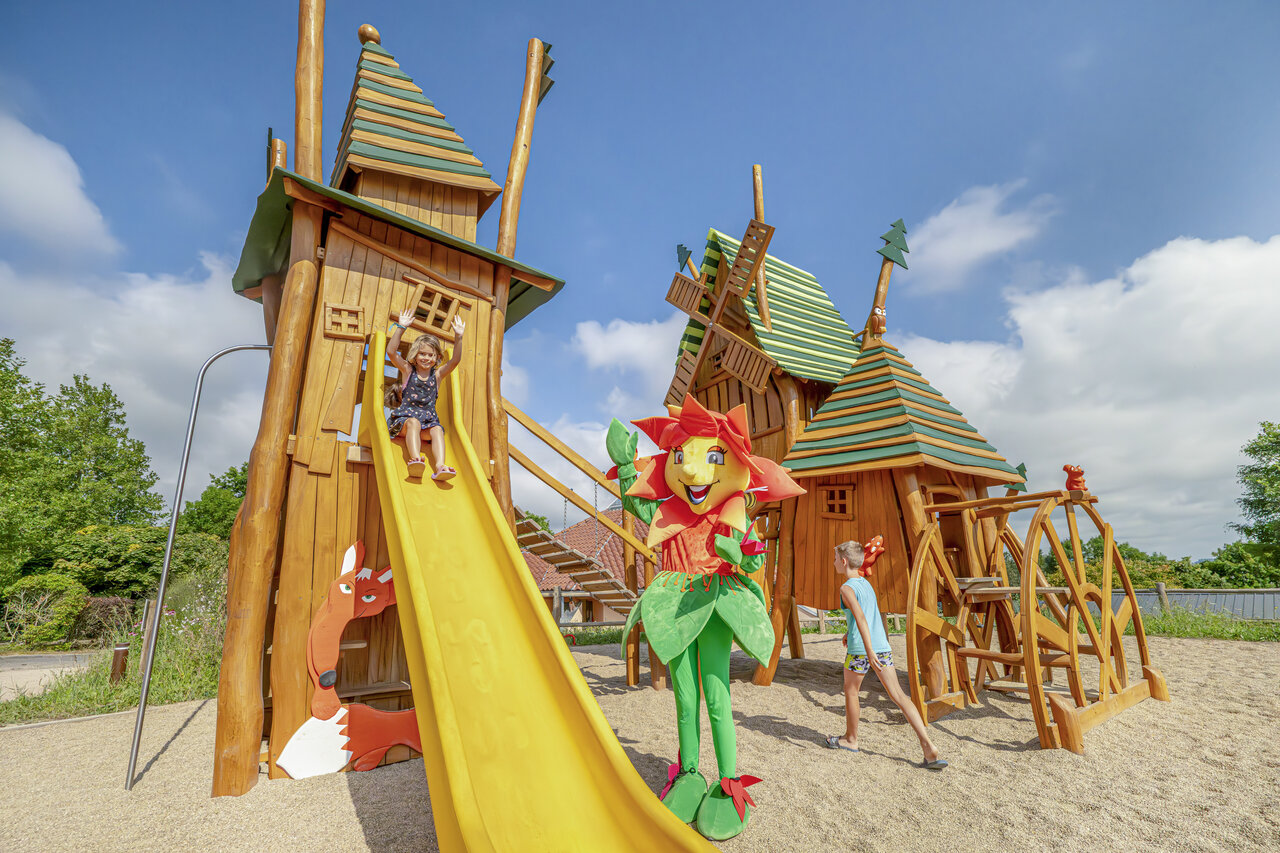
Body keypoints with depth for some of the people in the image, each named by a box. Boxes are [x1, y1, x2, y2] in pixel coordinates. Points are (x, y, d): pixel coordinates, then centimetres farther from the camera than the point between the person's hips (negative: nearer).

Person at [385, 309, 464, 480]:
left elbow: (455, 360, 0)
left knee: (437, 430, -29)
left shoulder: (437, 374, 12)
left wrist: (458, 337, -10)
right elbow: (391, 351, -4)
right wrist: (401, 327, -10)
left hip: (429, 419, 2)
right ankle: (415, 459, -55)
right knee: (413, 422, -35)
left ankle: (440, 466, -49)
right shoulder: (408, 370, 9)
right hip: (406, 416, -1)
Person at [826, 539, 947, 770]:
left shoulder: (847, 588, -11)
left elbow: (860, 617, -24)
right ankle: (928, 745, -3)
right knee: (898, 695, 5)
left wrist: (869, 650, -29)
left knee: (851, 691, 14)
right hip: (882, 645, 7)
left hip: (860, 648, -7)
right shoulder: (866, 583, 15)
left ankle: (851, 739, 29)